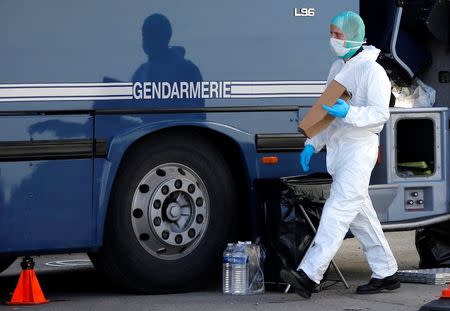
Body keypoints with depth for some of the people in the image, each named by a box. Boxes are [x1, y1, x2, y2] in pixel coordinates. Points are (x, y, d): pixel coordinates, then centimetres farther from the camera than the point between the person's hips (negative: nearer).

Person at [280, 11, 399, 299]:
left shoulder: (371, 70, -10)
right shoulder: (338, 68, 18)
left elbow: (380, 113, -18)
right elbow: (327, 111, 24)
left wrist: (348, 113, -31)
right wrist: (312, 144, 17)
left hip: (359, 149, -9)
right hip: (338, 150, 9)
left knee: (336, 212, -16)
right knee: (361, 216, 11)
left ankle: (309, 275, -25)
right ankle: (386, 274, 19)